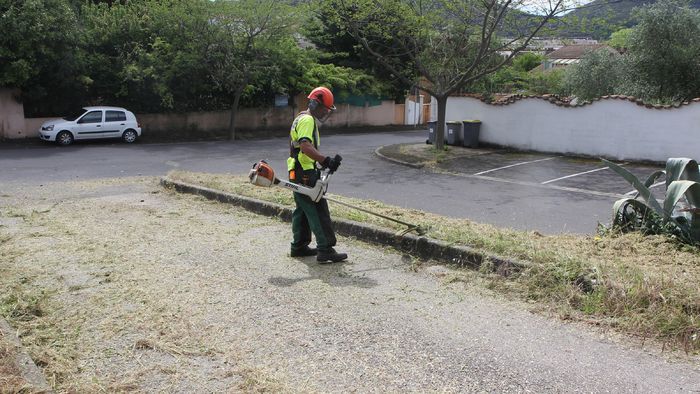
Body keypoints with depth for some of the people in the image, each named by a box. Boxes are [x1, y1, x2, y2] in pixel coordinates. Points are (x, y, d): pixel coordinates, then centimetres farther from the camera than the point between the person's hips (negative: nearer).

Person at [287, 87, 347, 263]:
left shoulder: (302, 118, 20)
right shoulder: (307, 120, -14)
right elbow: (305, 147, -29)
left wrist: (323, 161, 14)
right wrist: (326, 160, -34)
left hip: (298, 174, 11)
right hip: (305, 174, -11)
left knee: (303, 210, 16)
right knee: (318, 211, -9)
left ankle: (299, 247, 24)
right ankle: (325, 250, -9)